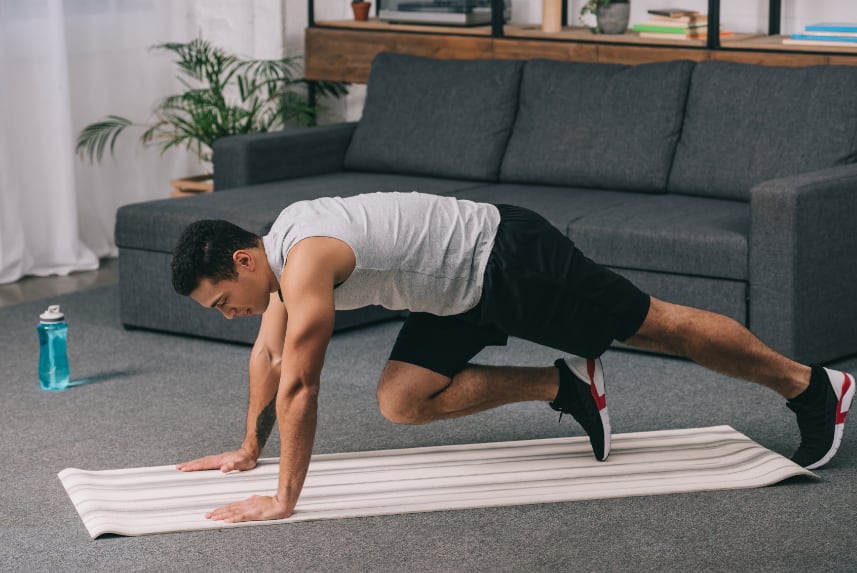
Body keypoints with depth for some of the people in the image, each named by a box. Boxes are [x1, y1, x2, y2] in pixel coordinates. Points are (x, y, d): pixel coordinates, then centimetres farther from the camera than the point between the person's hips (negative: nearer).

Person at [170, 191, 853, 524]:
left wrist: (283, 500, -26)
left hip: (510, 260, -9)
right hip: (462, 295, 9)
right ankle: (561, 384, 15)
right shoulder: (278, 248, 2)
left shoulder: (306, 261, -28)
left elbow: (298, 387, -30)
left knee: (657, 325, 4)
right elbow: (268, 354, 16)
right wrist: (248, 450, 20)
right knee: (402, 401, 4)